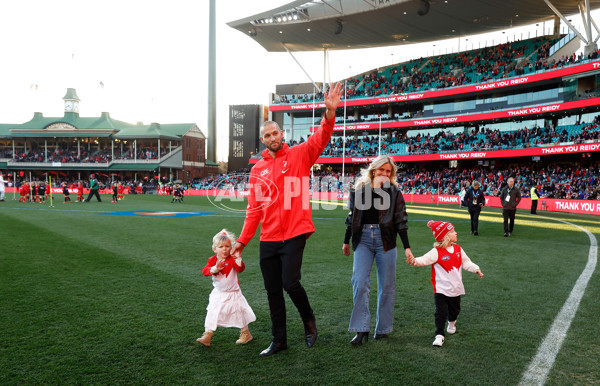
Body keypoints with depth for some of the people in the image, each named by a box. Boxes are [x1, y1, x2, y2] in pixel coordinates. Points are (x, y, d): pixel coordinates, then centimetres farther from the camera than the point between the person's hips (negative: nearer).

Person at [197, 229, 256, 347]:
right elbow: (205, 271, -16)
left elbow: (240, 269, -27)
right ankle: (207, 336, 11)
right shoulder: (213, 260, -2)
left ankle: (246, 334, 28)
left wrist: (238, 259, -42)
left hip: (233, 293, -3)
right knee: (212, 314, 2)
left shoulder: (232, 259, -12)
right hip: (218, 294, 3)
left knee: (239, 313, 9)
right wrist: (214, 269, -34)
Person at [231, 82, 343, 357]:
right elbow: (254, 209, 10)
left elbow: (321, 138, -15)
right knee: (272, 290, 10)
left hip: (294, 233, -4)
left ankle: (309, 321, 21)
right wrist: (243, 240, 5)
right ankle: (279, 340, 27)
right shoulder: (257, 170, 10)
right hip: (268, 238, 4)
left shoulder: (299, 155, 2)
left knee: (290, 283, -11)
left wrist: (330, 112, -32)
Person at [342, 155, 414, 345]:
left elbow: (400, 221, 4)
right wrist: (346, 241, 19)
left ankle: (383, 327, 19)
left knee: (387, 285, 5)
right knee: (359, 281, -11)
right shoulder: (359, 189, 10)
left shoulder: (394, 192, 6)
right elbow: (352, 217, 16)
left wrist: (407, 247, -1)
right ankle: (362, 328, -4)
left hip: (385, 240, -1)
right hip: (363, 239, 1)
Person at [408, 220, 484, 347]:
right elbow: (425, 259, -26)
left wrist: (476, 269, -1)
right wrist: (415, 261, -45)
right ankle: (439, 335, 1)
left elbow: (466, 262, 13)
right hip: (441, 289, -6)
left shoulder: (458, 249, 4)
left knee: (455, 309, 22)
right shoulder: (436, 252, -16)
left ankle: (452, 322, 53)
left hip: (456, 288, 6)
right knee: (441, 312, -9)